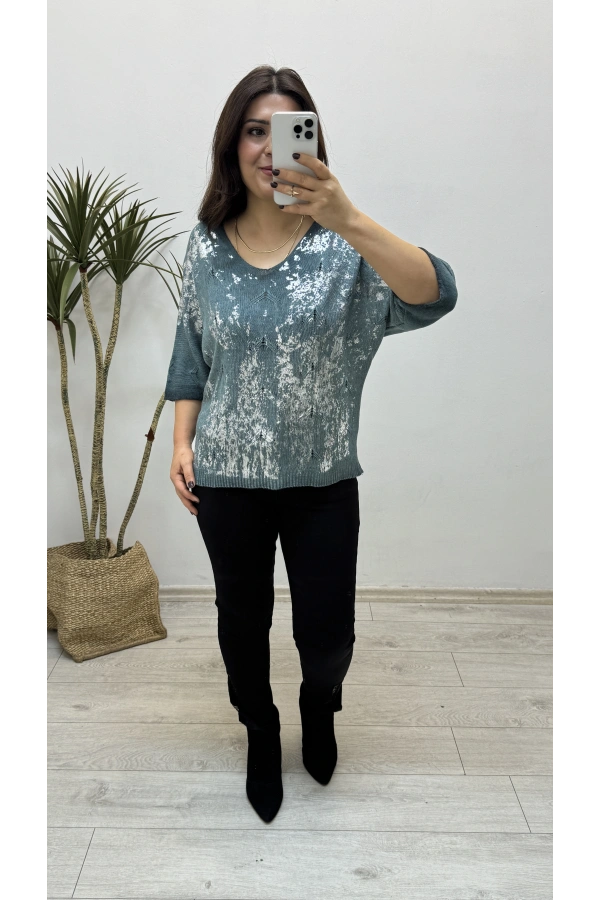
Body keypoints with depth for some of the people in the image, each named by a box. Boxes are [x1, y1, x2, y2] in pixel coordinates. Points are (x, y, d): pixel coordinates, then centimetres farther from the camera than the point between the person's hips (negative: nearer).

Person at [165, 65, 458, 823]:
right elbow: (191, 354, 9)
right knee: (243, 621, 17)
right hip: (227, 480, 2)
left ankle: (318, 704, 47)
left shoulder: (345, 247, -11)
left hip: (323, 482, -1)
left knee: (326, 636, 9)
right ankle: (261, 736, 47)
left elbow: (434, 295, -28)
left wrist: (349, 220, -42)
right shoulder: (205, 248, -1)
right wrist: (182, 442, 3)